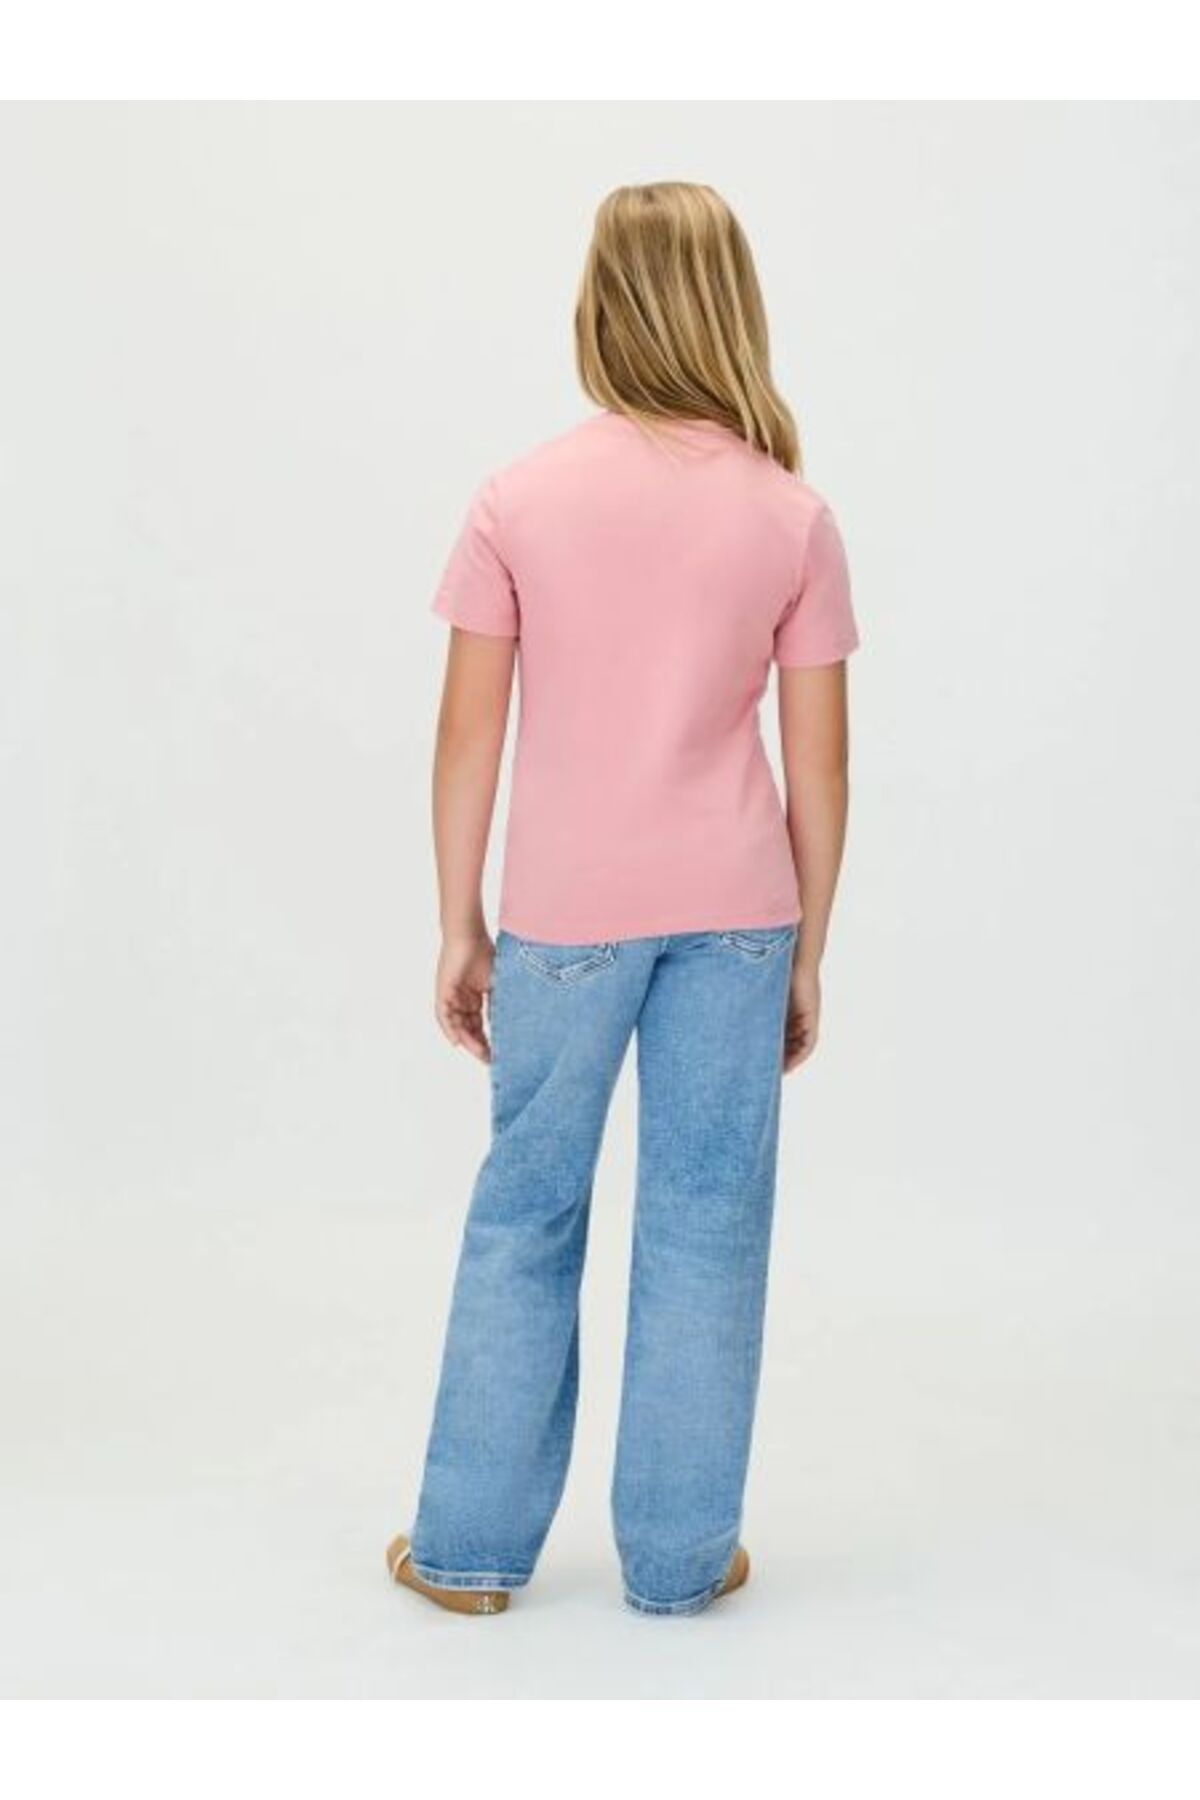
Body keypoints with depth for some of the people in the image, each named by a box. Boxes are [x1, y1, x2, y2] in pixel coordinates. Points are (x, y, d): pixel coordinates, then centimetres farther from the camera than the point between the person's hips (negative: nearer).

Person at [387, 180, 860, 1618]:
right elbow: (818, 760, -1)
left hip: (565, 909, 0)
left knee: (524, 1213, 12)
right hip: (735, 905, 0)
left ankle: (470, 1548, 21)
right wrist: (807, 951, 9)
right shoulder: (794, 516, -2)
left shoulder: (517, 501, -4)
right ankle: (679, 1555, 17)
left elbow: (469, 732, -4)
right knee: (707, 1218, 8)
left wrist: (460, 925, 6)